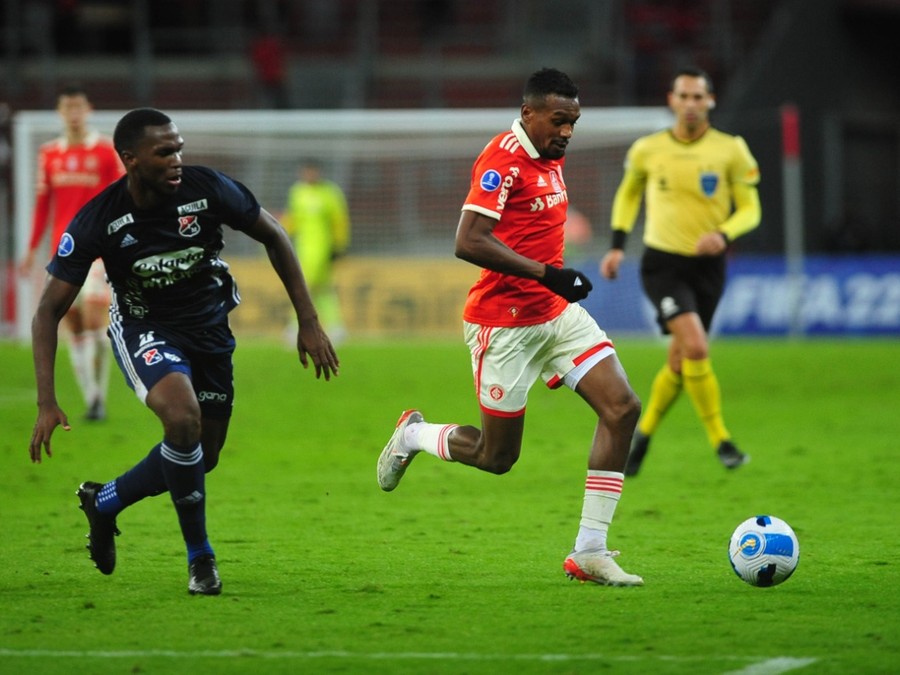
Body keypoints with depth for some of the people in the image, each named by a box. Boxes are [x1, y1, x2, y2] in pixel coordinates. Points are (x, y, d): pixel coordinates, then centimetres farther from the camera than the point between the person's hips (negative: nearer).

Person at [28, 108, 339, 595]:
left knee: (201, 457, 6)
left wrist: (308, 322, -3)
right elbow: (49, 309, -15)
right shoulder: (98, 221, -22)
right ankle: (199, 557, -13)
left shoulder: (208, 189, -19)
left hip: (209, 328, 4)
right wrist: (47, 403, -23)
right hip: (144, 330, -4)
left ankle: (103, 503, 34)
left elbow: (274, 236, -2)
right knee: (183, 417, -30)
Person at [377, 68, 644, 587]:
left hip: (556, 311, 8)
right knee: (497, 456, 0)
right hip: (504, 323, -8)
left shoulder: (550, 158, 10)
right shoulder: (504, 159, -18)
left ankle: (590, 551, -5)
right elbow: (469, 242, -28)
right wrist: (545, 274, -29)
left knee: (623, 408, -8)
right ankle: (413, 436, 32)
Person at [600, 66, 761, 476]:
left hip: (707, 266, 2)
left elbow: (750, 210, -2)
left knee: (680, 362, 9)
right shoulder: (647, 150, 0)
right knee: (696, 346, -22)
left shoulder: (730, 150, -3)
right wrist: (618, 243, 10)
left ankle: (643, 432, 33)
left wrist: (724, 234, -22)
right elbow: (629, 192, 19)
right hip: (662, 264, -2)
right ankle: (720, 439, -13)